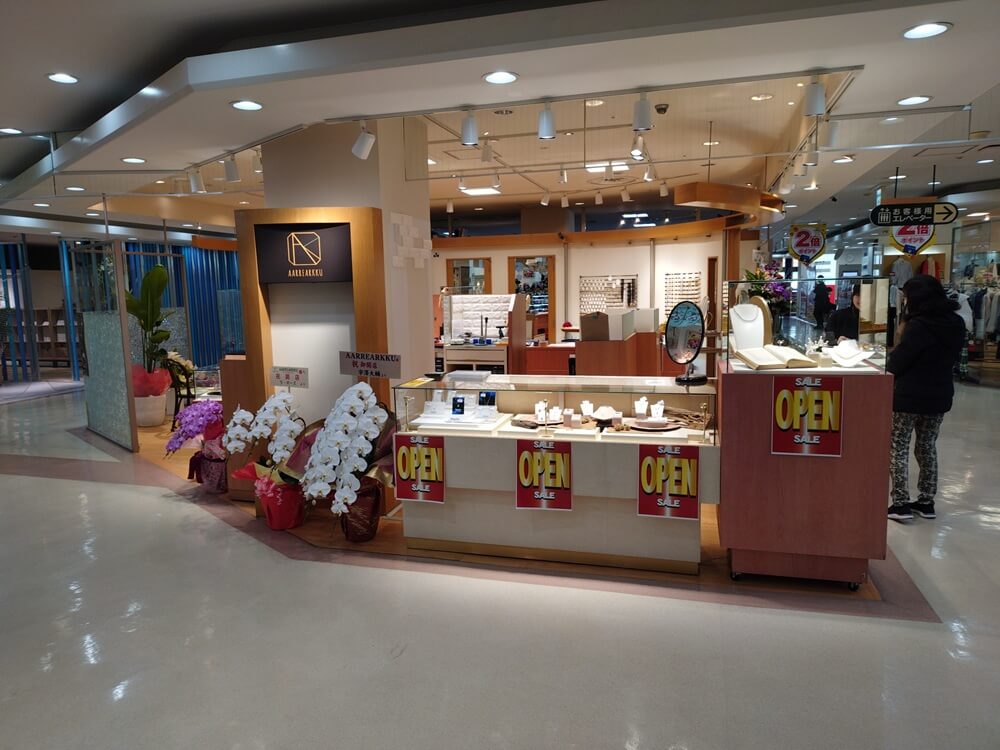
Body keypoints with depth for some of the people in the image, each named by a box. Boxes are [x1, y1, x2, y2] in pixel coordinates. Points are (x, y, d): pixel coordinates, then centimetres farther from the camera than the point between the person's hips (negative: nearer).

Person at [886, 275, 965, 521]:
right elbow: (949, 357, 15)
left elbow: (896, 364, -16)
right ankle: (926, 502, 23)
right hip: (940, 395, 7)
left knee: (898, 448, 3)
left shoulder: (919, 325, -19)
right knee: (927, 448, 17)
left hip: (909, 396, -7)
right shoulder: (956, 323, 4)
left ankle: (901, 503, 1)